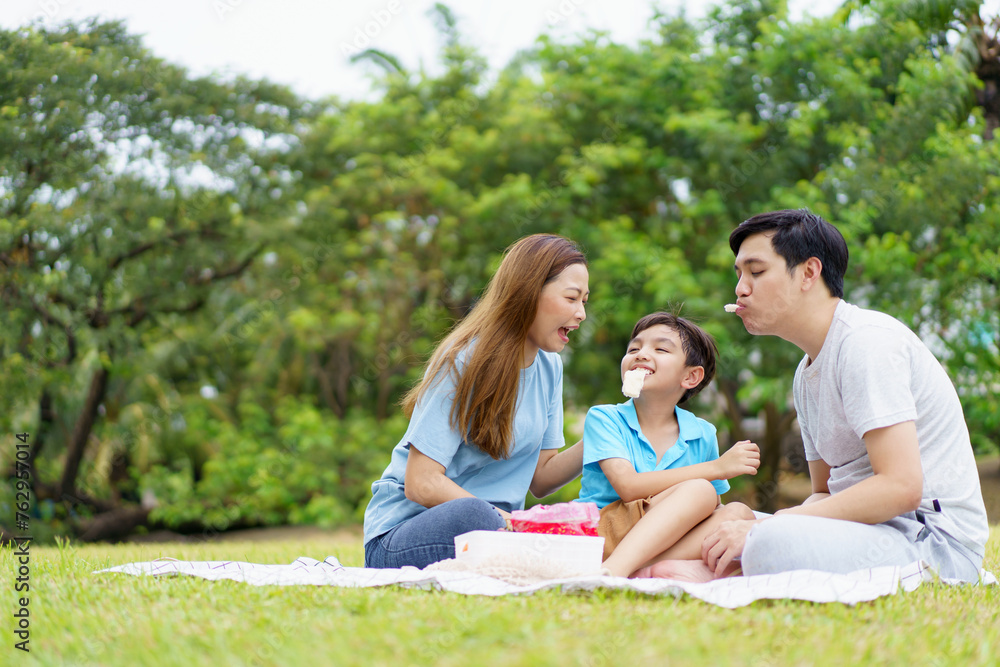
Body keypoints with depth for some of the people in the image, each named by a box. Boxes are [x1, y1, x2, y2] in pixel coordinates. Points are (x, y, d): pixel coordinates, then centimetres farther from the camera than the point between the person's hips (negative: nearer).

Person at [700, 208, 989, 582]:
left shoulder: (867, 341, -14)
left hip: (934, 538, -10)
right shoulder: (807, 374, 18)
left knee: (773, 544, -34)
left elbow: (901, 487, -23)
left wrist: (765, 527, -22)